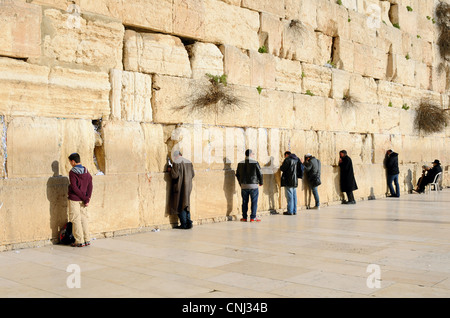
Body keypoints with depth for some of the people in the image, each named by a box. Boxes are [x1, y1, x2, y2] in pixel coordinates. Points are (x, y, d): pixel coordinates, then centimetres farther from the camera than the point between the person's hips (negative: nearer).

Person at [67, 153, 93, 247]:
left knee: (76, 220, 1)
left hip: (74, 199, -5)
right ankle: (87, 240, 14)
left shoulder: (72, 172, -12)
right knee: (84, 218, 11)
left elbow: (74, 188, -16)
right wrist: (87, 198, -4)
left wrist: (85, 198, -12)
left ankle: (79, 241, 3)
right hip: (83, 199, 6)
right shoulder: (86, 171, 5)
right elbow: (90, 186, 0)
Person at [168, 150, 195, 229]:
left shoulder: (176, 162, -12)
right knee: (186, 205, 16)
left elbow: (174, 175, -18)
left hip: (179, 186, -6)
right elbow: (193, 174, 8)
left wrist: (170, 170, 1)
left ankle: (183, 224, 2)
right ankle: (189, 223, 11)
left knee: (180, 206, 2)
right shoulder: (189, 162, 7)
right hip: (188, 186, 6)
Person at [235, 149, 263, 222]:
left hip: (244, 186, 4)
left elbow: (237, 175, 10)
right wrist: (260, 182, 10)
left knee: (244, 202, 11)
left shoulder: (240, 163, 4)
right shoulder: (255, 163, -8)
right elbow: (260, 174, -6)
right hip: (253, 186, -4)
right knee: (254, 202, 3)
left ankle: (244, 217, 14)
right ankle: (253, 217, 3)